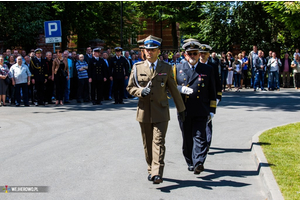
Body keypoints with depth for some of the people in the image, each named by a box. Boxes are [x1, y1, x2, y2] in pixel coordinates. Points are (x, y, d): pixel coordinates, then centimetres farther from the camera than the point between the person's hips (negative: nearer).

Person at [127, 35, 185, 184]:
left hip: (161, 112, -2)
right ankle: (151, 170, 24)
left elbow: (173, 89, 9)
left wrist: (181, 108, 12)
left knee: (158, 142, -11)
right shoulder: (137, 68, 3)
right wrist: (141, 91, -14)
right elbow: (130, 87, 8)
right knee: (147, 144, 9)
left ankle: (157, 173, -16)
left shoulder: (166, 68, 3)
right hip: (144, 112, 2)